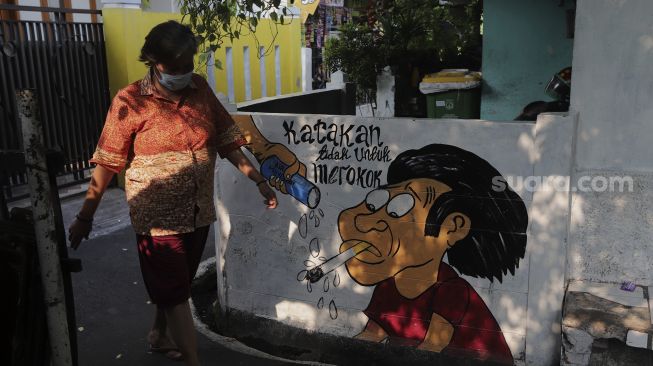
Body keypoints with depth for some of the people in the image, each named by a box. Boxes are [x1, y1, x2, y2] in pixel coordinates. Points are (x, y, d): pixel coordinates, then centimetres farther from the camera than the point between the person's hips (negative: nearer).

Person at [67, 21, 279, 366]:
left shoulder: (200, 89, 0)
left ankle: (159, 335, 48)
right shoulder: (130, 101, -13)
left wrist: (258, 180, -1)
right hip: (158, 216, -5)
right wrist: (85, 215, -6)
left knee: (175, 285, 23)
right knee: (175, 292, 2)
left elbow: (226, 139, 5)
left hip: (199, 212, 5)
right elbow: (107, 162, -9)